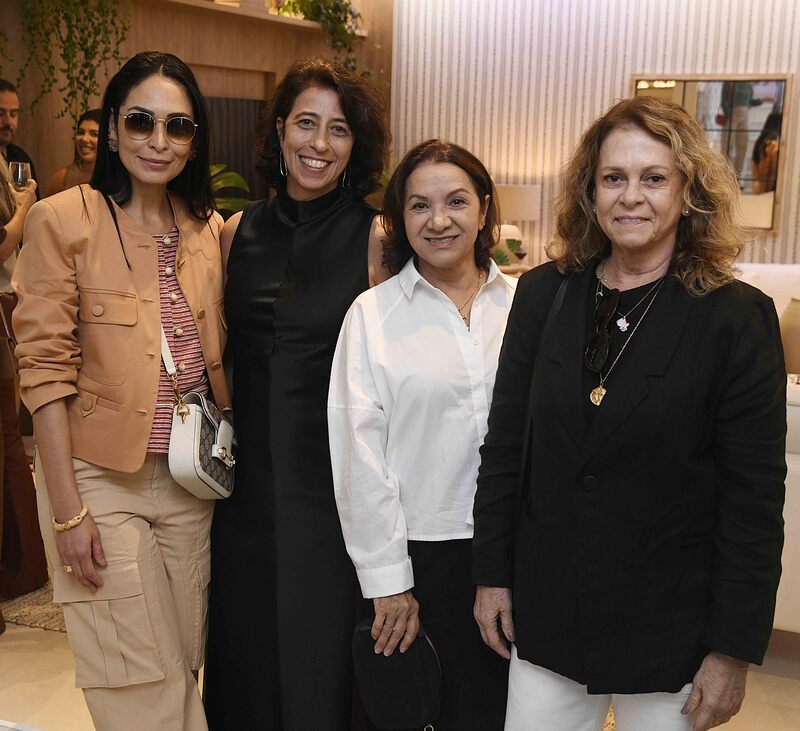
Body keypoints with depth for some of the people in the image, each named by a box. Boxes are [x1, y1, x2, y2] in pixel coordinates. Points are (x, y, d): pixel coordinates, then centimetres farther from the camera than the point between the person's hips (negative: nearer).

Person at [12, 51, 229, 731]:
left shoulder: (210, 230, 6)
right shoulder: (64, 220, -9)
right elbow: (46, 368, -12)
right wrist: (68, 509, -14)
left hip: (190, 480, 5)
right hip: (101, 479, -4)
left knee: (186, 665, 16)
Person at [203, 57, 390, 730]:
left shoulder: (374, 238, -6)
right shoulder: (238, 233, 4)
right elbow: (220, 354, 13)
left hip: (335, 474, -4)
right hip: (250, 474, 4)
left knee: (322, 649, 8)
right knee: (245, 646, 17)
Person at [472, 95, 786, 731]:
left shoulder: (737, 317, -10)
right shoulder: (543, 294, 0)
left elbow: (755, 499, -9)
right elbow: (505, 443, 5)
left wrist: (734, 649, -9)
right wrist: (492, 574, 5)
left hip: (669, 631, -2)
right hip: (545, 614, 3)